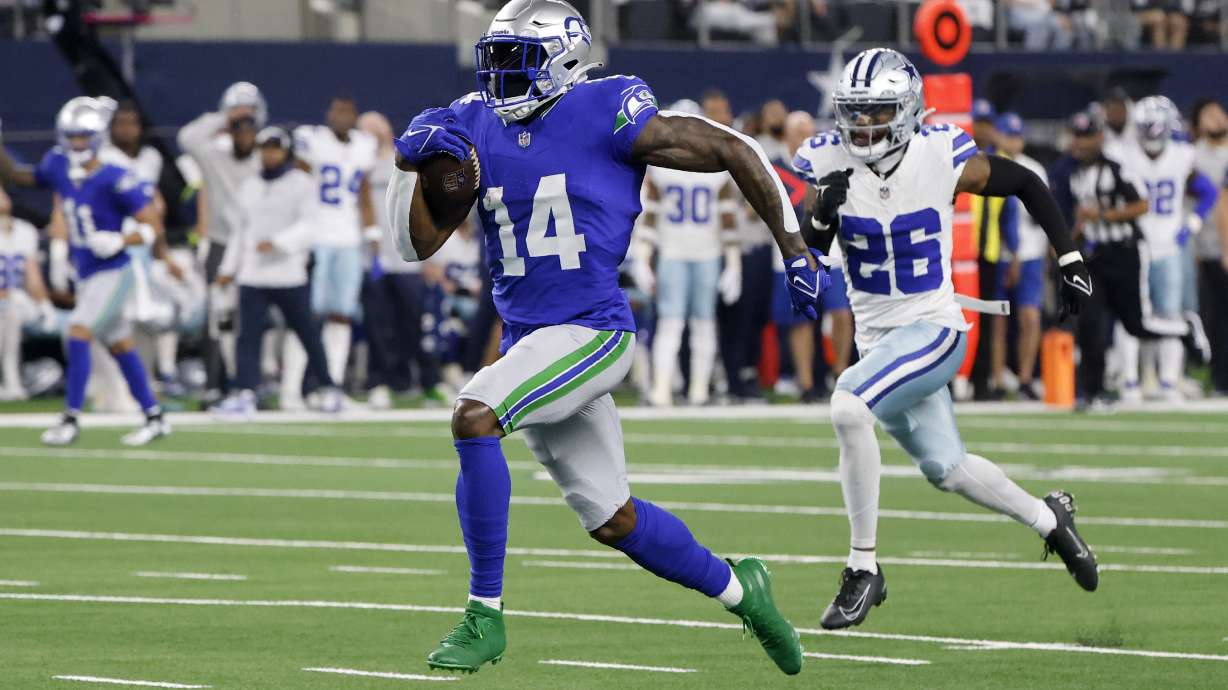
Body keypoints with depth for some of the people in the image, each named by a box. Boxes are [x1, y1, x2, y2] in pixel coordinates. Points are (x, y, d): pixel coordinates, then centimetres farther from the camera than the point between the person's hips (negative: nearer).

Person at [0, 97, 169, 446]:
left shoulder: (115, 181, -21)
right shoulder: (58, 167, -1)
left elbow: (153, 226, -16)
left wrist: (119, 241, -31)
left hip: (112, 274, -7)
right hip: (85, 274, 7)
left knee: (78, 334, -16)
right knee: (120, 346, 13)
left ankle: (71, 418, -9)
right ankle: (154, 418, 22)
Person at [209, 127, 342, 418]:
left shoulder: (302, 184, -1)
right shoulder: (249, 187, 16)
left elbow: (309, 227, -11)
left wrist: (278, 243, -24)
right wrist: (228, 267, 20)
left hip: (289, 276, -4)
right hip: (252, 275, 4)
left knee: (307, 334, 3)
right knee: (248, 336, -7)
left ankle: (328, 389, 18)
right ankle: (244, 396, -12)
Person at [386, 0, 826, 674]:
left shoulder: (607, 114, -11)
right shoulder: (475, 128, 6)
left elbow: (734, 151, -4)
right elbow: (418, 244, 7)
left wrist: (793, 249, -2)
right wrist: (413, 164, -10)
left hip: (591, 332, -7)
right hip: (527, 339, 7)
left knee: (473, 416, -27)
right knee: (612, 520, 13)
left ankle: (484, 616, -19)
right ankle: (736, 588, 38)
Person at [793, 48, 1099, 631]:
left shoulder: (940, 158, -14)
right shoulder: (832, 163, -7)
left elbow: (1025, 184, 2)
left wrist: (1069, 257, 2)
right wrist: (823, 214, -30)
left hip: (933, 331, -5)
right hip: (877, 337, 5)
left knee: (848, 405, -29)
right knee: (945, 468, 16)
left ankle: (863, 568, -21)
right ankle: (1048, 518, 44)